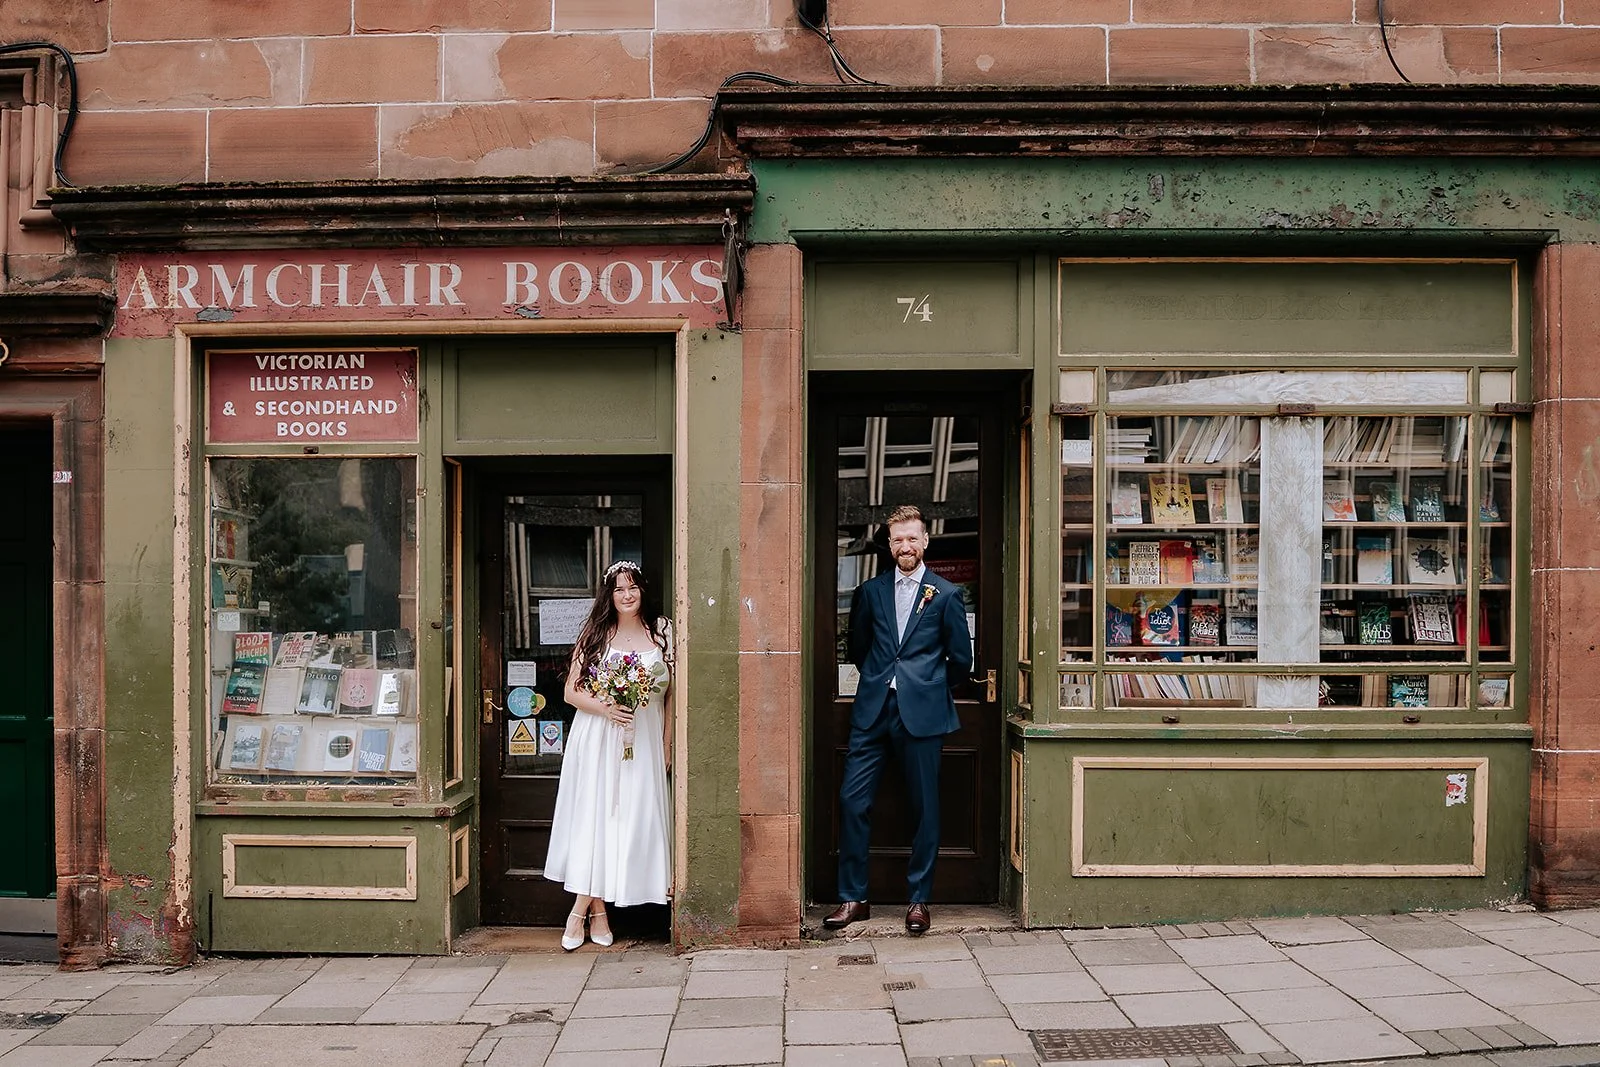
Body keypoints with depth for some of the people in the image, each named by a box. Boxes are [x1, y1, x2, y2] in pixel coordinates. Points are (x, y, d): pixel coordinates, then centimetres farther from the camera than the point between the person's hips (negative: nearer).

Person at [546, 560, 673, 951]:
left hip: (643, 741, 1)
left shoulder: (661, 631, 6)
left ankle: (582, 909, 10)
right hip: (597, 739, -1)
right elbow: (572, 691, 2)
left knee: (632, 818, 0)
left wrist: (667, 743, 5)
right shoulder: (595, 633, 4)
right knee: (592, 815, -2)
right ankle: (597, 910, 8)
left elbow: (671, 693, 8)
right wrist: (604, 708, -16)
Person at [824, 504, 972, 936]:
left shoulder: (945, 595, 3)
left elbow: (961, 660, 7)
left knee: (924, 807, 4)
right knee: (852, 799, -2)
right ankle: (853, 897, 10)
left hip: (922, 714, -2)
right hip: (873, 711, 3)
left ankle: (918, 900, 16)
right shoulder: (870, 591, 11)